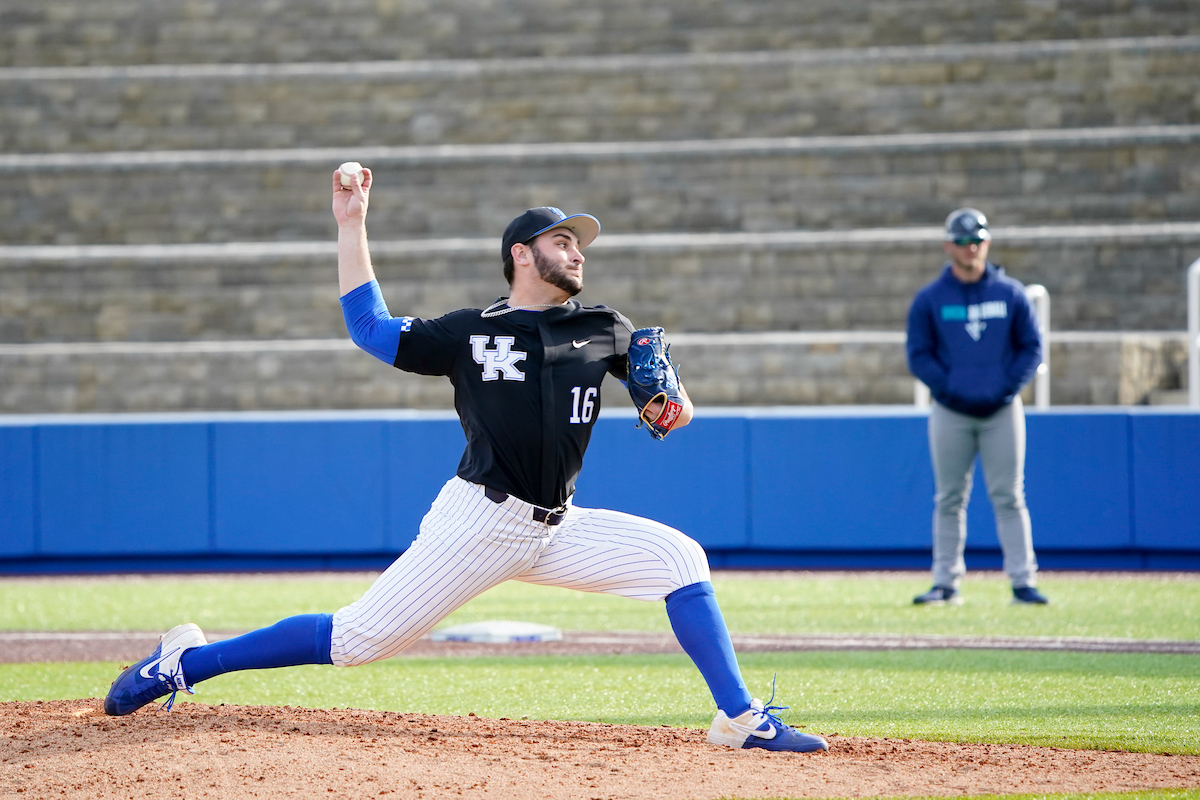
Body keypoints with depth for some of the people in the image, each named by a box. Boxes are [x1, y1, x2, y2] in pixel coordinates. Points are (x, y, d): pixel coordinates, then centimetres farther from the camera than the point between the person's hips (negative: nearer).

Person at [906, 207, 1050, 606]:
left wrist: (1007, 388, -8)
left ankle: (1023, 581, -3)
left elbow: (1032, 348, 6)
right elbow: (919, 356, 2)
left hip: (1002, 410, 0)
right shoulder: (929, 299, 3)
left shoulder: (1011, 293, 5)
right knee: (950, 499, 2)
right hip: (950, 412, 0)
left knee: (1009, 498, -2)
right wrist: (952, 390, -11)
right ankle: (946, 582, 6)